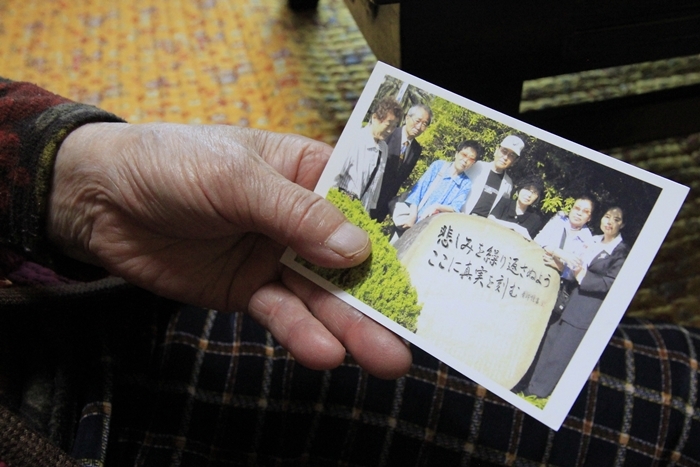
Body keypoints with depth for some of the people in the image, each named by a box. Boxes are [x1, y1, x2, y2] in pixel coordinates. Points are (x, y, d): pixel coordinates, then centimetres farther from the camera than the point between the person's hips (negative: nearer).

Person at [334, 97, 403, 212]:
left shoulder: (384, 149, 4)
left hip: (361, 210, 6)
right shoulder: (354, 140, -17)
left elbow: (375, 185, 11)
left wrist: (369, 209, 12)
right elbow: (334, 176, -13)